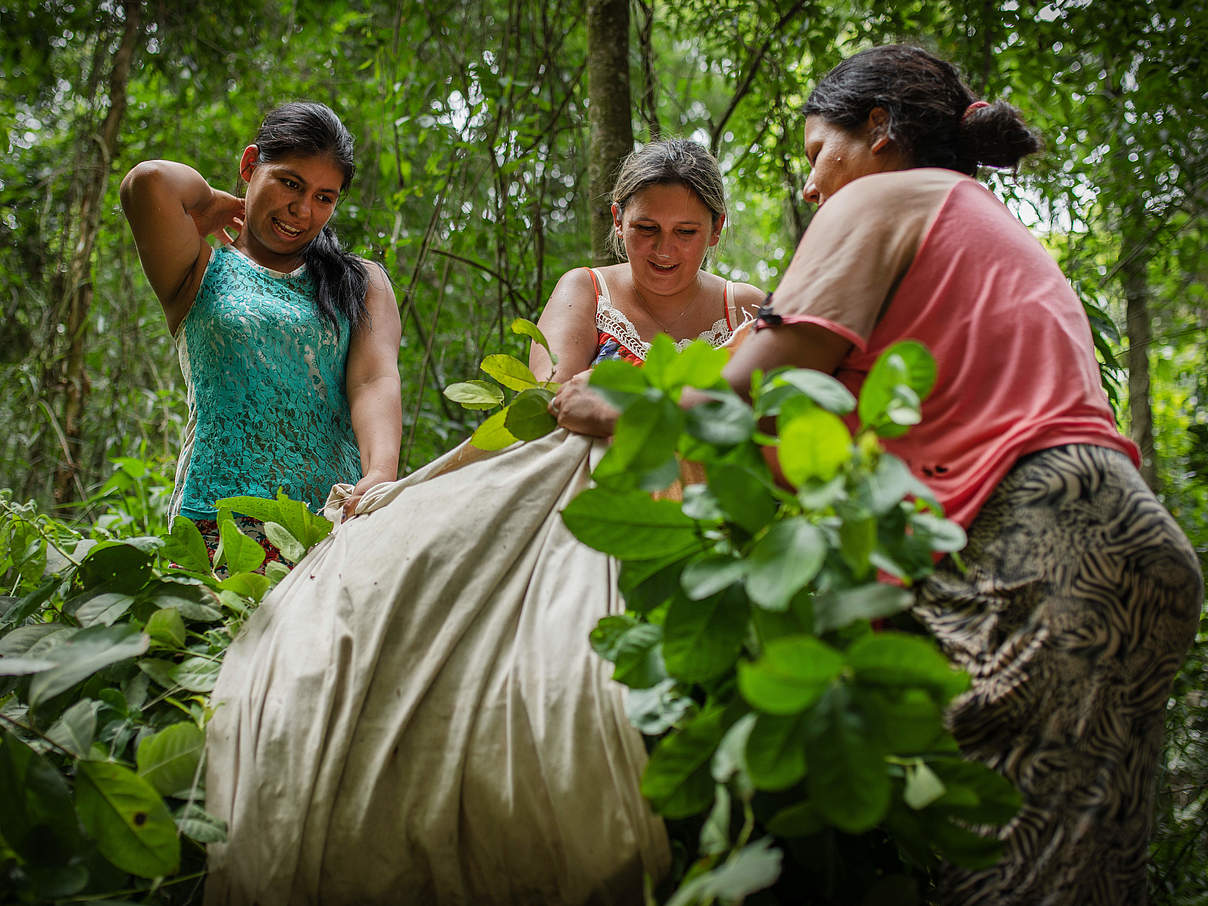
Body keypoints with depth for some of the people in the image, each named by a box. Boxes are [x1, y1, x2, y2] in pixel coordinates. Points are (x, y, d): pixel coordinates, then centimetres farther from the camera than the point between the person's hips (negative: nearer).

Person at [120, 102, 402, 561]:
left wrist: (382, 473, -18)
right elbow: (148, 183, -7)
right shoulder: (204, 273, 14)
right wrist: (210, 201, 14)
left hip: (340, 518, 1)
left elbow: (375, 379, 1)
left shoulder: (362, 284, 20)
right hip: (222, 521, -1)